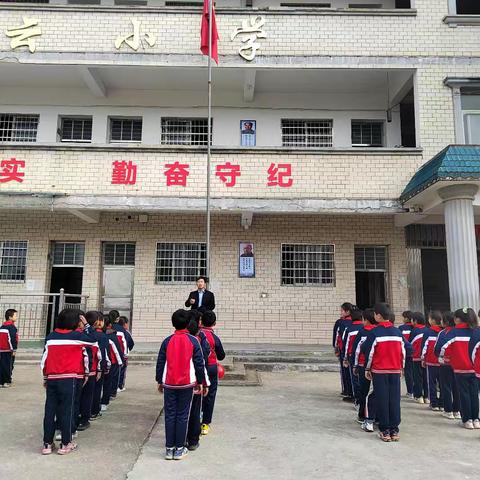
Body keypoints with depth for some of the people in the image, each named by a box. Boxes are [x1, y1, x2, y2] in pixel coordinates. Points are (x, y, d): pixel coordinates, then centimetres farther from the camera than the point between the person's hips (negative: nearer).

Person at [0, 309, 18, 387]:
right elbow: (12, 339, -19)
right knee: (8, 366, -1)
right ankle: (7, 382, 1)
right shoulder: (12, 327, -13)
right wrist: (14, 349, -14)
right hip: (8, 351, -8)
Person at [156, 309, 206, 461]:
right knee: (182, 416, 6)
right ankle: (179, 449, 11)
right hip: (187, 384, -1)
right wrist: (200, 382, 6)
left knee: (169, 415, 9)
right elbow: (199, 363, -4)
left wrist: (159, 381, 13)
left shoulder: (167, 341, -1)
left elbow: (160, 362, 3)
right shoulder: (193, 341, -5)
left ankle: (169, 449, 13)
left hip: (169, 384, 1)